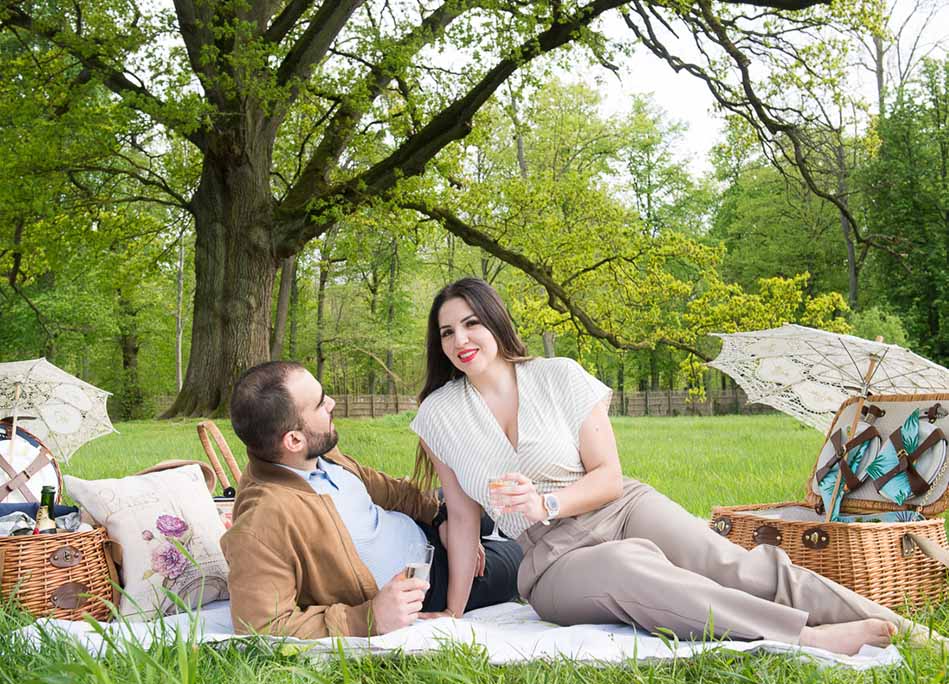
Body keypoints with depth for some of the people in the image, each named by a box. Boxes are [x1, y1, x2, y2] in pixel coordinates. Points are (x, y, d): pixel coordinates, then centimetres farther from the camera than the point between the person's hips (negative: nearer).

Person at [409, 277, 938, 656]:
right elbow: (464, 518, 6)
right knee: (626, 565, -36)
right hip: (555, 561, -1)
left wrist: (546, 502, -21)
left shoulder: (559, 377, -3)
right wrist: (454, 614, 5)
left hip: (624, 509, 1)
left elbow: (609, 476, -3)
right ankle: (807, 638, -43)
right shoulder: (438, 416, 0)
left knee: (738, 569, -25)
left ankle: (903, 629, -29)